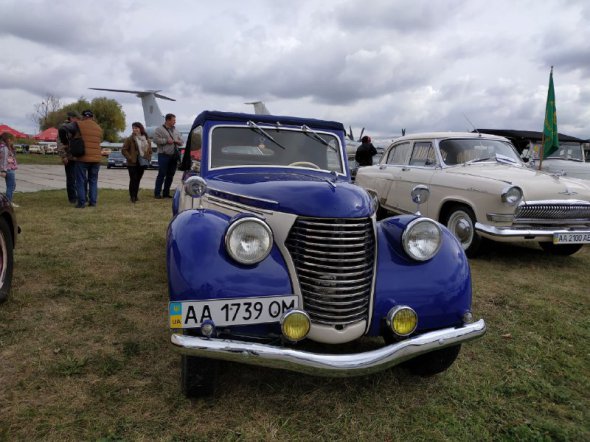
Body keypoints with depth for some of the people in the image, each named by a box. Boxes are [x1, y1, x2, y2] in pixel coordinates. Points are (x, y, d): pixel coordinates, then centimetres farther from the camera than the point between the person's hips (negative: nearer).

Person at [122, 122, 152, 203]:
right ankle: (133, 196, 1)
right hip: (132, 164, -4)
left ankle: (135, 196, 18)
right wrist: (130, 158, -12)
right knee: (133, 180, -6)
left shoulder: (147, 140, 9)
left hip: (142, 164, 4)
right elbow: (124, 150, -5)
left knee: (138, 180, 9)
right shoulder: (130, 139, -4)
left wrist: (148, 158, 5)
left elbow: (150, 151, 20)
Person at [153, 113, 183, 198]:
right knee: (162, 174, -6)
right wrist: (166, 141, -13)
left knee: (170, 175, 8)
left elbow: (181, 141, 19)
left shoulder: (175, 130, 18)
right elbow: (156, 139, -14)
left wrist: (176, 141, -2)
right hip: (164, 155, -6)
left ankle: (166, 193, 17)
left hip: (174, 156, 6)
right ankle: (157, 193, 0)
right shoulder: (159, 129, -1)